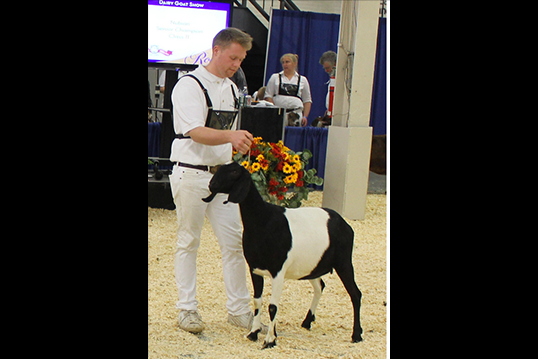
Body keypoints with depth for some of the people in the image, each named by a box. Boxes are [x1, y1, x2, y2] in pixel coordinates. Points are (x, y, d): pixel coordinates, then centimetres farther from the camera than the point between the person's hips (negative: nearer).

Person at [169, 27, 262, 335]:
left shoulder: (231, 88, 13)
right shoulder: (189, 85, -11)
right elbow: (196, 133, -23)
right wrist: (231, 136, -36)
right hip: (191, 174, -6)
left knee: (234, 241, 3)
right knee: (188, 243, 3)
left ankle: (239, 309, 10)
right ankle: (187, 309, 12)